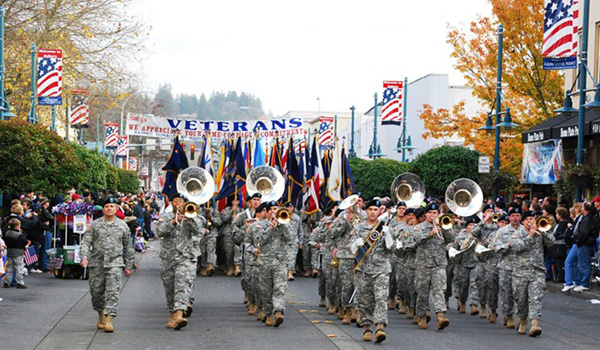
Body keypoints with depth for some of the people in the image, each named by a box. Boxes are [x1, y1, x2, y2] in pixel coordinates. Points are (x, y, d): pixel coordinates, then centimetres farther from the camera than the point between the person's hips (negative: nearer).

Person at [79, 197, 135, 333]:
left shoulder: (122, 225, 10)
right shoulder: (95, 225, 8)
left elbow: (128, 247, 16)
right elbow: (86, 242, 2)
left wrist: (128, 266, 15)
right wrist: (84, 257, -15)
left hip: (115, 262, -1)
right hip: (97, 263, 1)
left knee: (113, 291, -13)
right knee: (96, 291, 6)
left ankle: (109, 320, -18)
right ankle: (101, 314, 29)